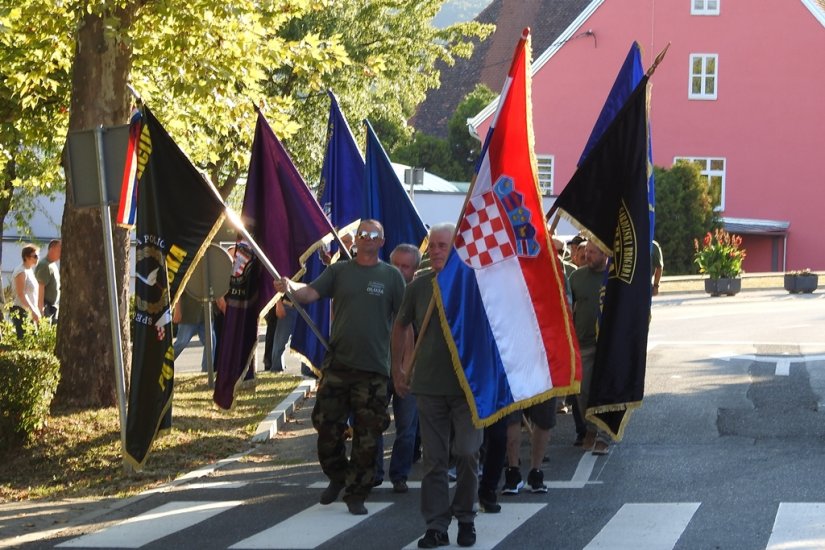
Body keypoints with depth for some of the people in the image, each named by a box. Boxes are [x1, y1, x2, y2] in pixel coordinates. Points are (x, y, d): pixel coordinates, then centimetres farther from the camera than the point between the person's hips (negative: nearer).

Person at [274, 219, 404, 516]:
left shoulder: (391, 276, 4)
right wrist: (289, 287, -27)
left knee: (366, 436, 2)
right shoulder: (339, 271, 8)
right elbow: (310, 293, -5)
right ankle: (337, 477, 27)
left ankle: (357, 495, 12)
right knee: (327, 426, 3)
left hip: (373, 368, -1)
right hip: (337, 363, 2)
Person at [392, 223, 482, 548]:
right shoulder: (419, 286, 3)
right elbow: (401, 326, 16)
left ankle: (465, 518, 13)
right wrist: (397, 368, 15)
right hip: (429, 387, 2)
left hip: (468, 385, -2)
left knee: (467, 453, -5)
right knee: (434, 460, 4)